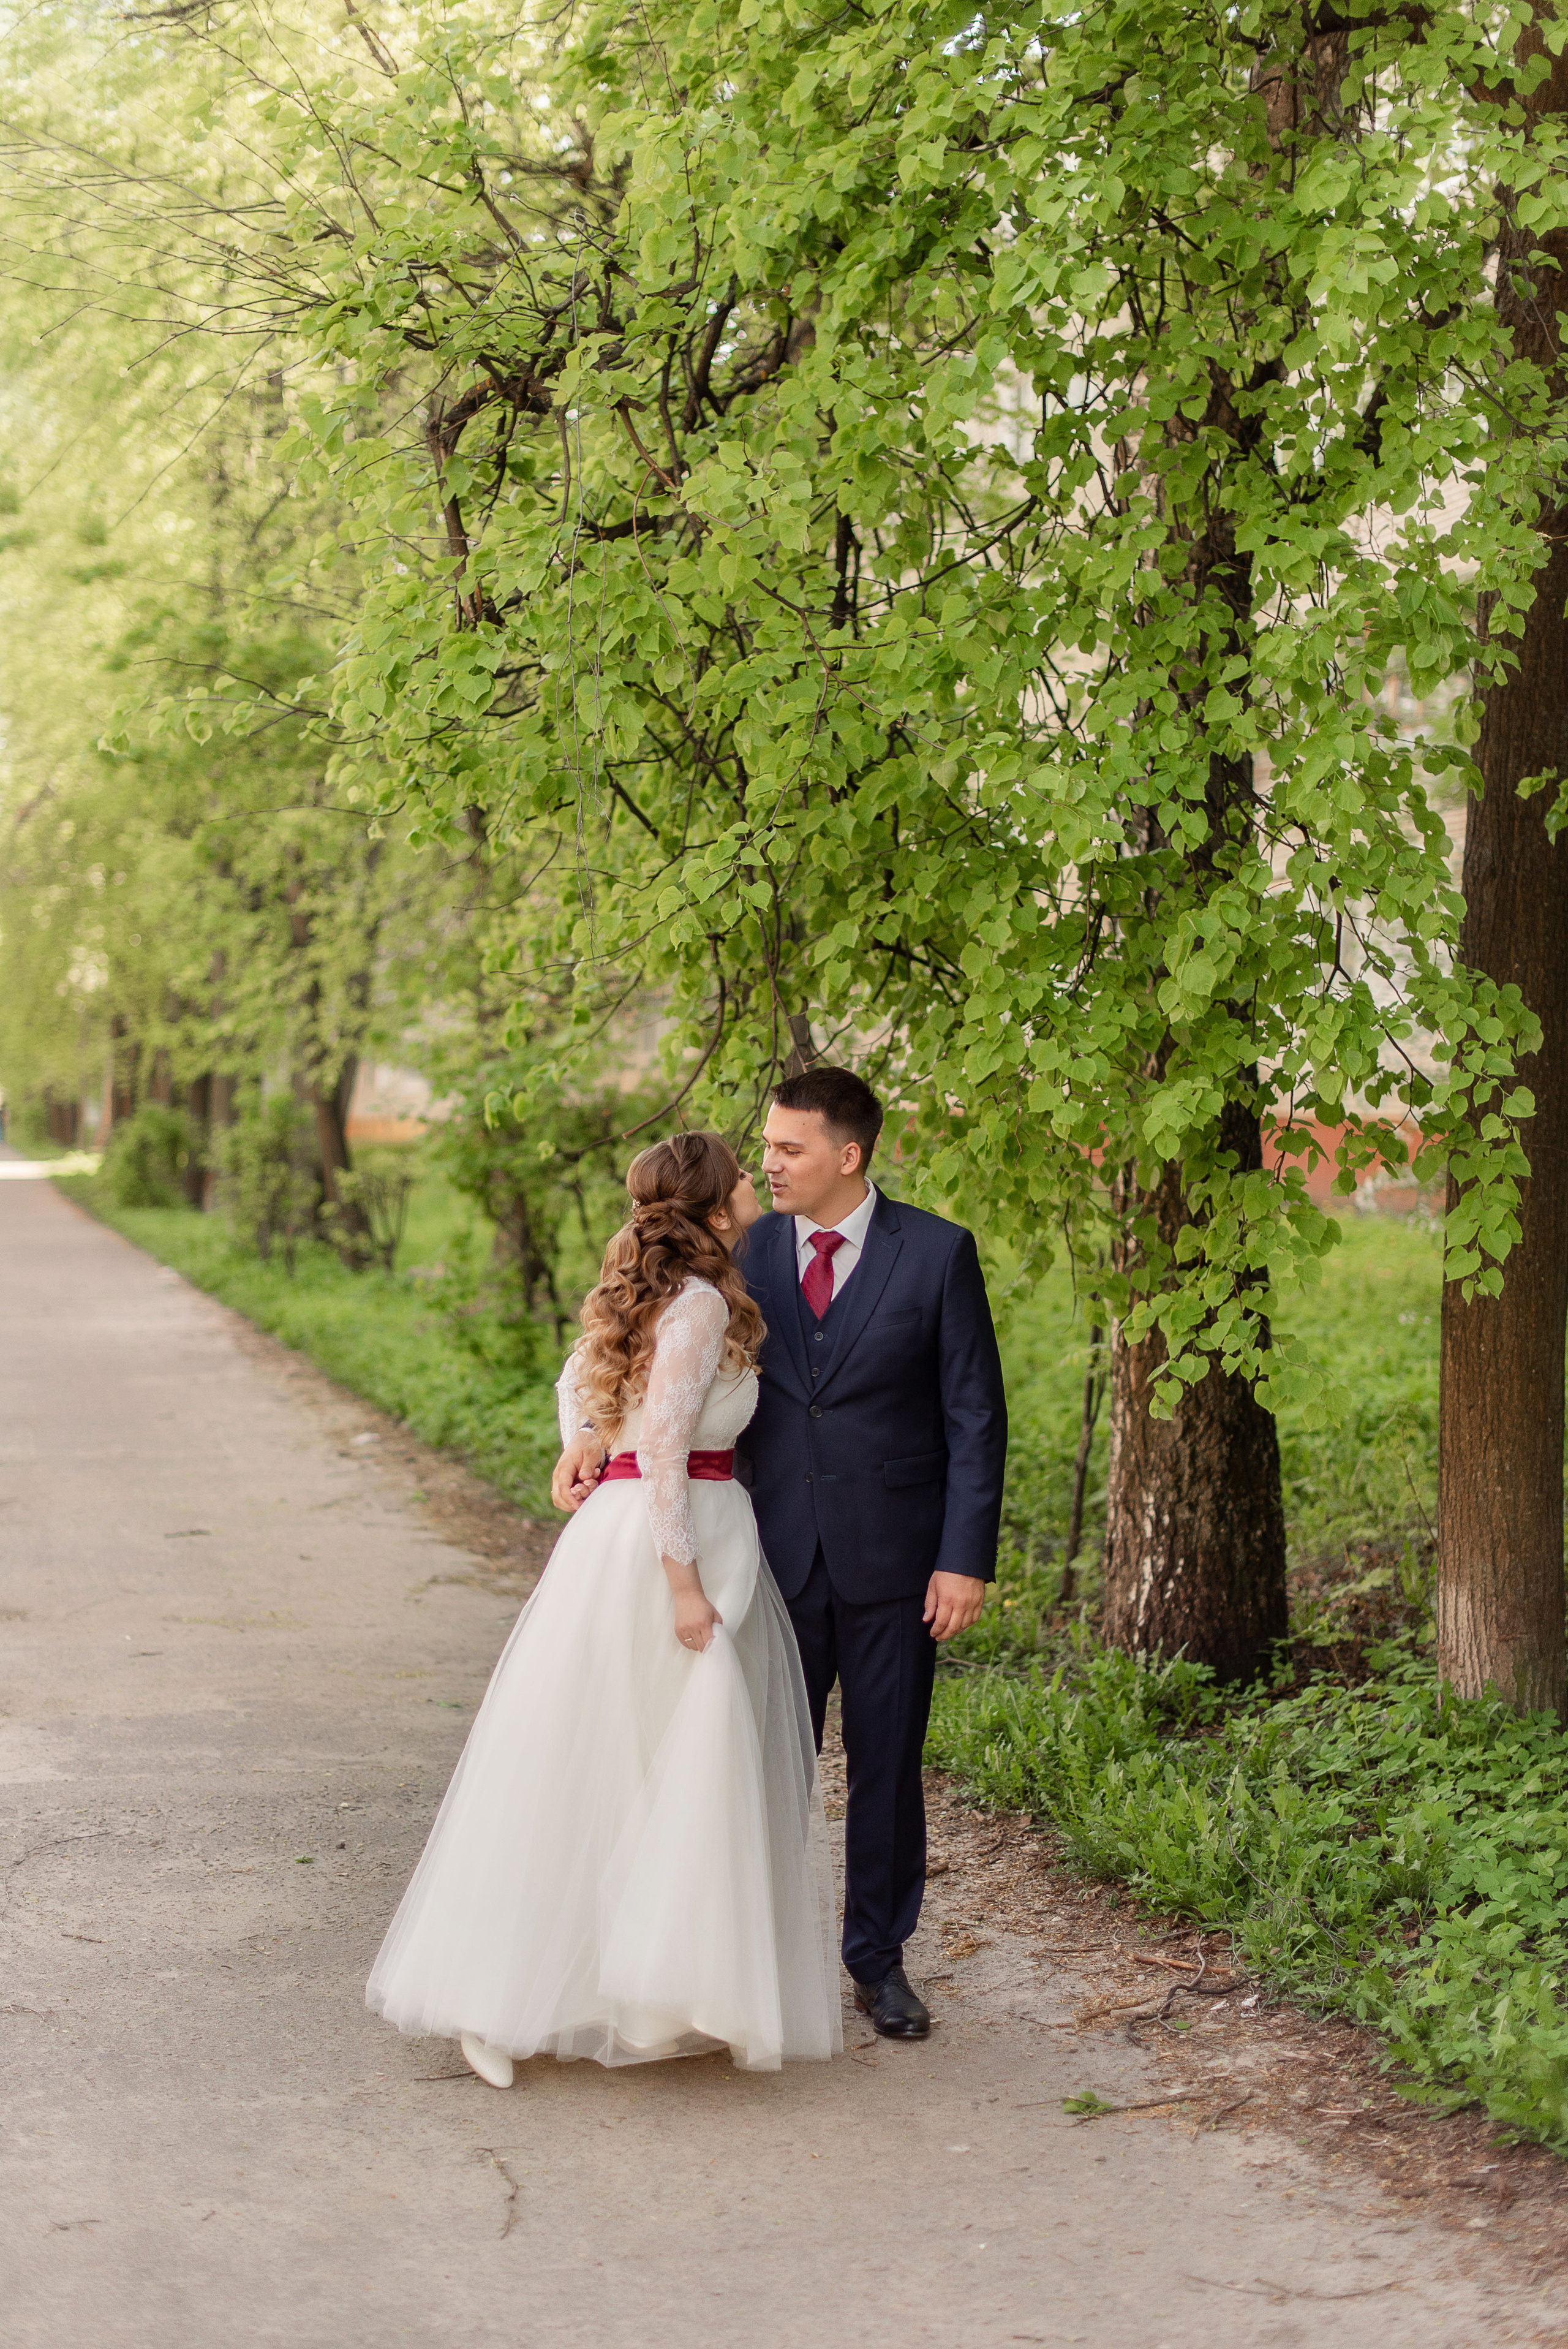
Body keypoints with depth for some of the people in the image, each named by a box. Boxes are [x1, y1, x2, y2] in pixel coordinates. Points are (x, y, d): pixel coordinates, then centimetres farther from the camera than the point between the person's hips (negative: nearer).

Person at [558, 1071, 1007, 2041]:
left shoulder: (937, 1252, -5)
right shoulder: (747, 1251, 3)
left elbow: (975, 1415, -4)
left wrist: (966, 1559, -9)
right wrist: (602, 1431, -12)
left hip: (893, 1555, -2)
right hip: (778, 1551, 2)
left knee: (888, 1763, 9)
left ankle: (880, 1958, 23)